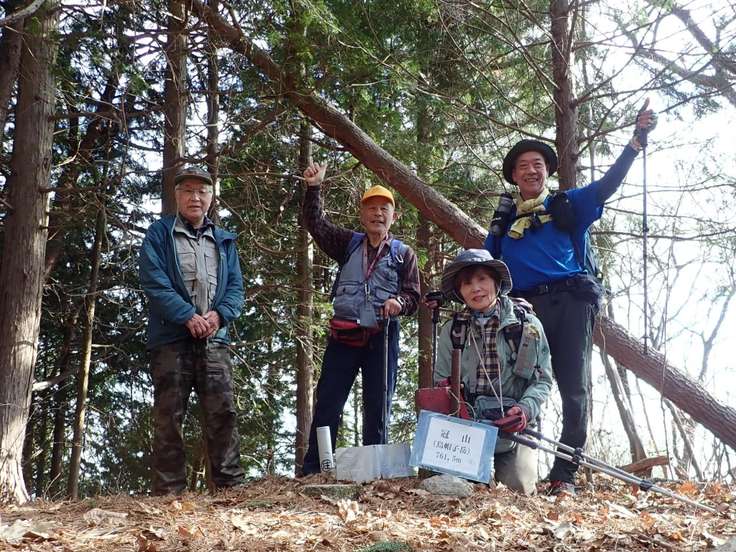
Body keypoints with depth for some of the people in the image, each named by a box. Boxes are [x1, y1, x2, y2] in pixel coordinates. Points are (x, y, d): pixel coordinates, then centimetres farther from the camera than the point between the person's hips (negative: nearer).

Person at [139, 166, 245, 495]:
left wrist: (219, 314, -10)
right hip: (171, 338, -3)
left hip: (214, 340, 3)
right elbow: (154, 281, -6)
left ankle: (230, 483, -1)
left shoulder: (224, 241, 19)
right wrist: (188, 316, -16)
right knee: (169, 416, -2)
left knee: (222, 413, -4)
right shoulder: (159, 233, 7)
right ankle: (168, 490, 1)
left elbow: (236, 286, 11)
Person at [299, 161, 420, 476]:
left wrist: (399, 302, -17)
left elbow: (414, 296, 5)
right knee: (326, 406, -1)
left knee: (378, 410, 3)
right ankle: (311, 472, 1)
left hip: (382, 338, -1)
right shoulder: (348, 244, 14)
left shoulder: (404, 254, 10)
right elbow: (315, 223, 5)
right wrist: (313, 188, -6)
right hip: (343, 336, 1)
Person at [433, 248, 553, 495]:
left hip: (513, 428, -1)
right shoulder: (451, 331, 4)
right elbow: (441, 382, 8)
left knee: (517, 488, -15)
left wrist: (526, 409, -17)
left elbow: (543, 380, 1)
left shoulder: (528, 325, -1)